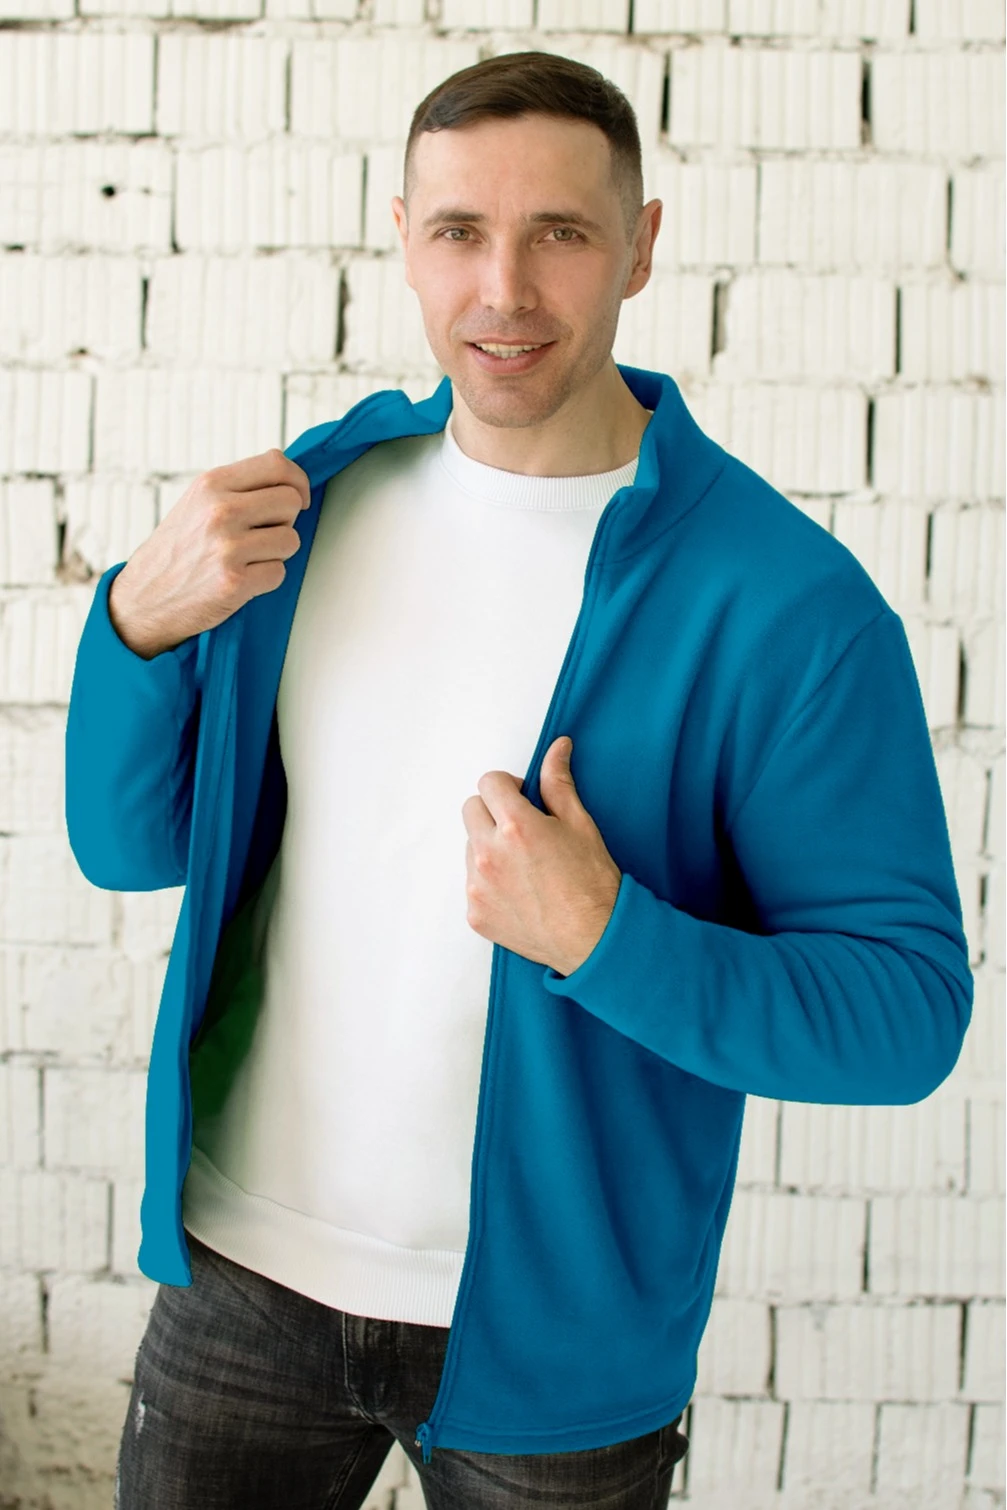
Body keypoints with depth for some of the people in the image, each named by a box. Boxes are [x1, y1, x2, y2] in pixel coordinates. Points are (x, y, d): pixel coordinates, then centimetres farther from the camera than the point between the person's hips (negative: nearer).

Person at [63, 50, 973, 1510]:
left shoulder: (788, 602, -16)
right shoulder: (312, 496, -2)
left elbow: (908, 1011, -14)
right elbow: (128, 845, 3)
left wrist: (603, 939, -28)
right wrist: (141, 618, -15)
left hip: (552, 1333, -3)